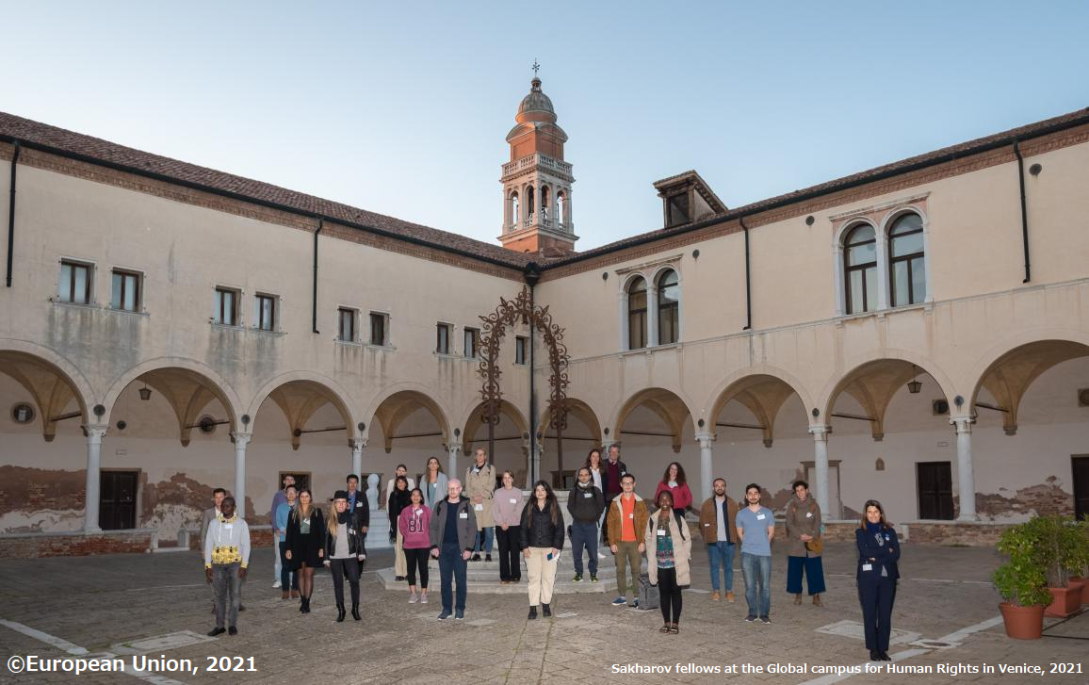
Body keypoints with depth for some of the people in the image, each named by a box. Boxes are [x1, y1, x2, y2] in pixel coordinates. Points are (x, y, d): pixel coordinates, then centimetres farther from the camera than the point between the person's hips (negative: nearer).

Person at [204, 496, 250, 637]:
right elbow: (208, 545, 6)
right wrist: (207, 566, 0)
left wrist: (244, 566, -9)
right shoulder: (214, 523, 5)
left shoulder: (241, 523, 0)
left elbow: (246, 545, -2)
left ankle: (232, 624, 8)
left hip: (235, 564, -2)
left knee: (235, 595, -3)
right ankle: (219, 626, 16)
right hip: (218, 564, 2)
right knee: (220, 596, 7)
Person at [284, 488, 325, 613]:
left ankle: (306, 603, -6)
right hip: (298, 546, 2)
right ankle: (302, 601, 14)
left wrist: (321, 548, -4)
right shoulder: (294, 513, 7)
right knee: (301, 574, 7)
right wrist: (288, 549, 1)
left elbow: (321, 531, 2)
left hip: (312, 546, -2)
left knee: (309, 575, -6)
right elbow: (290, 532, 7)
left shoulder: (317, 512, 2)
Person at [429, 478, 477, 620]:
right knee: (445, 580, 6)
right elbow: (434, 527, 7)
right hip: (444, 548, 2)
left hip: (460, 548, -2)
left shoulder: (467, 506, 1)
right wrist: (434, 546, -3)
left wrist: (469, 548, -10)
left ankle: (460, 609, 11)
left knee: (461, 580, 2)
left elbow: (472, 529, -2)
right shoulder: (440, 506, 7)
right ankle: (446, 608, 15)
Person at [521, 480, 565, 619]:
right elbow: (523, 528, 5)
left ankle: (546, 604, 14)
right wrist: (524, 546, -3)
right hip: (532, 548, 0)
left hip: (550, 548, 0)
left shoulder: (554, 508, 3)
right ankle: (533, 607, 2)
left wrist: (557, 546, -7)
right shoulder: (529, 507, 5)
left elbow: (559, 528, 1)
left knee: (548, 577, 3)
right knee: (534, 577, 0)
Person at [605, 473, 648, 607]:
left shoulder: (640, 502, 2)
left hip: (635, 542, -1)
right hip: (619, 542, 1)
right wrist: (612, 542, -4)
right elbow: (610, 523, 3)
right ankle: (622, 596, 15)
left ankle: (637, 597, 7)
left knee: (636, 570, 1)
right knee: (620, 570, 6)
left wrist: (643, 541, -7)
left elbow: (645, 523, 1)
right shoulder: (615, 503, 4)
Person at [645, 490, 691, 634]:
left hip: (675, 562, -3)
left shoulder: (678, 519, -5)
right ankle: (666, 622, 18)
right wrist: (651, 560, 7)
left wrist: (684, 558, -6)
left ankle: (675, 623, 11)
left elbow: (687, 539, -2)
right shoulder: (653, 519, 4)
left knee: (675, 592, 4)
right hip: (660, 563, 3)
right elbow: (648, 539, 11)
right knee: (663, 592, 8)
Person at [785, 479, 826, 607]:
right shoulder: (792, 505, -2)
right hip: (796, 543, 0)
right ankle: (798, 595, 16)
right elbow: (789, 523, -4)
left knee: (815, 570, -1)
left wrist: (813, 536, -15)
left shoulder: (814, 505, 1)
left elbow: (817, 523, 0)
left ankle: (816, 597, 5)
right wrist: (800, 535, -16)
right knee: (795, 570, 3)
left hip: (812, 543, 0)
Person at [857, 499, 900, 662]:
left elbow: (896, 554, -3)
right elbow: (865, 551, -13)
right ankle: (873, 649, 11)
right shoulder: (861, 532, 3)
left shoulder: (890, 531, 9)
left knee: (885, 615, 3)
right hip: (868, 578, -2)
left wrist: (876, 557, -12)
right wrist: (886, 551, -11)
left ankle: (883, 649, 14)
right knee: (870, 615, 1)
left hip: (888, 577, 2)